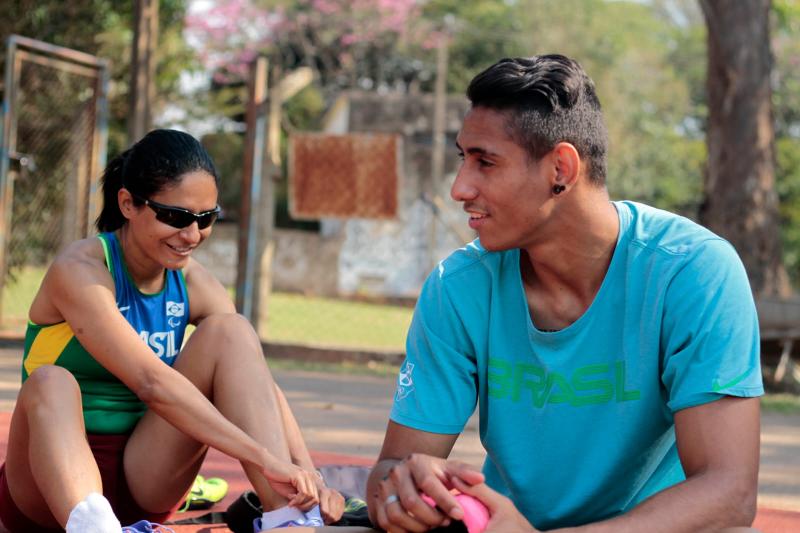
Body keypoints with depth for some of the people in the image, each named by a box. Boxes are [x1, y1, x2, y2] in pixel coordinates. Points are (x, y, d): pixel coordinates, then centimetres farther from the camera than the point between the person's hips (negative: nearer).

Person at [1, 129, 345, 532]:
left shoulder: (193, 283, 2)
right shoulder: (81, 272, -17)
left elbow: (256, 381, -9)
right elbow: (150, 381, -31)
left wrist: (306, 473, -28)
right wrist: (265, 459, -38)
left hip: (142, 482, 5)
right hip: (58, 477, -5)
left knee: (229, 331, -11)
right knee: (52, 383, -36)